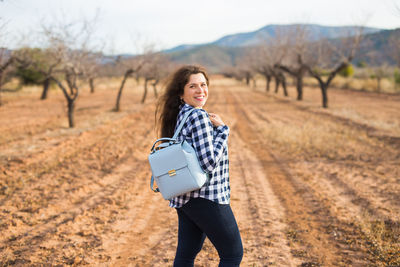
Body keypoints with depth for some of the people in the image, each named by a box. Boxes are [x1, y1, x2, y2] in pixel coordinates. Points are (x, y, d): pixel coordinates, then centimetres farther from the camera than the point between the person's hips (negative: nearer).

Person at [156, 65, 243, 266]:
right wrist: (222, 129, -13)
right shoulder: (199, 116, -17)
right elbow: (209, 162, -22)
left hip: (185, 198, 9)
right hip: (206, 197, -9)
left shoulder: (180, 115, 11)